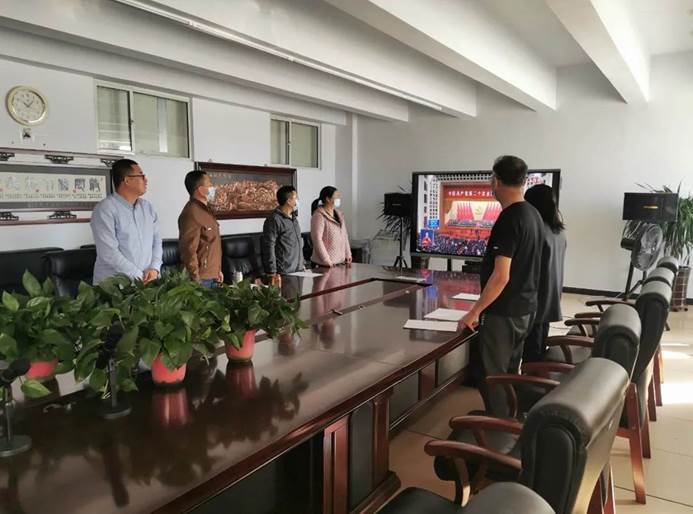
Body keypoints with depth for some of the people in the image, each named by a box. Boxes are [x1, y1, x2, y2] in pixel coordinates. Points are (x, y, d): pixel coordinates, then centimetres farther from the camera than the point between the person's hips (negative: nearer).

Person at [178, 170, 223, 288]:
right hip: (202, 279, -9)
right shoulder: (191, 213, -19)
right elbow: (189, 251, -22)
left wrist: (218, 270, 20)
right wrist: (196, 280, -21)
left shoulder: (205, 209, 13)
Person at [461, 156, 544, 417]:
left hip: (502, 312, -9)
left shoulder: (508, 220, -22)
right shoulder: (533, 214, 7)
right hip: (525, 308, 9)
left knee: (493, 375, 3)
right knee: (510, 371, 20)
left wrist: (475, 311, -16)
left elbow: (501, 276, -25)